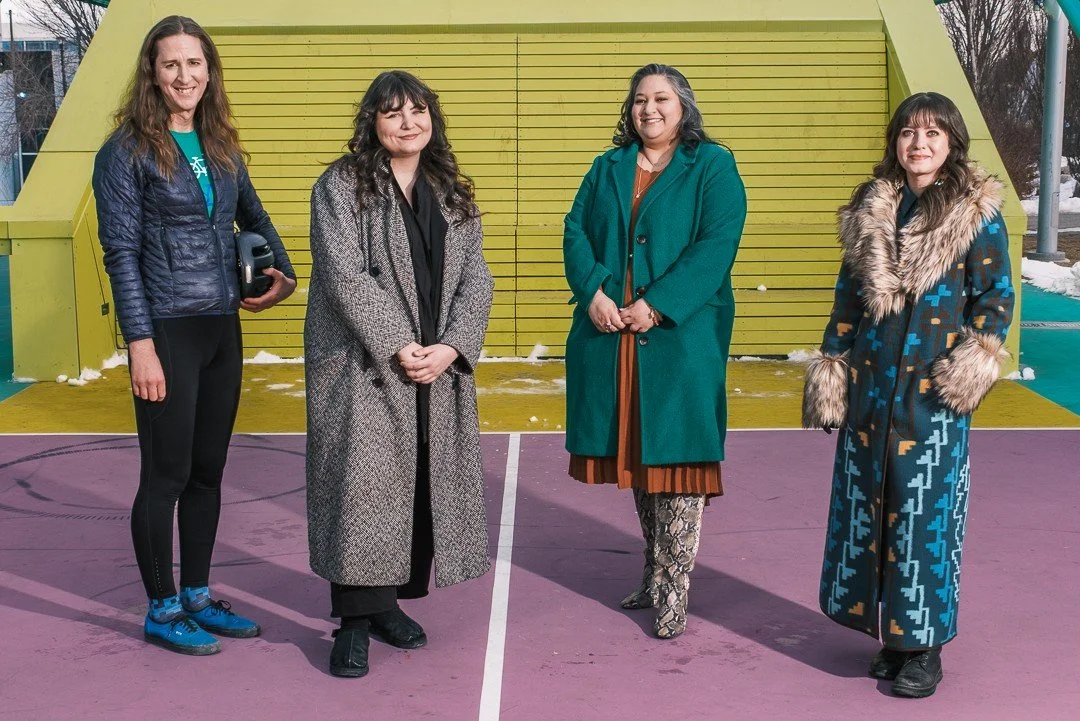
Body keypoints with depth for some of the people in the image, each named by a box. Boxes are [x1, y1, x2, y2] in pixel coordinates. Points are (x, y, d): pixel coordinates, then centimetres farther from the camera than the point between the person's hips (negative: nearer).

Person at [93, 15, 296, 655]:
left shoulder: (222, 146, 10)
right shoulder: (128, 152, -7)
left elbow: (255, 219, 23)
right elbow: (121, 253, -11)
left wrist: (283, 273, 6)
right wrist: (141, 345, -16)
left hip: (223, 330, 6)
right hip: (168, 332, -6)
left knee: (208, 471, 13)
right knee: (167, 475, 2)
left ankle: (198, 596, 27)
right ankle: (162, 611, 17)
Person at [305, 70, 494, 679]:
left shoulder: (454, 195, 12)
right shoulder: (341, 186, -1)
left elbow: (476, 280, 6)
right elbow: (345, 276, -11)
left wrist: (451, 347, -10)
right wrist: (399, 346, -17)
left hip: (439, 368, 5)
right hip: (363, 368, -5)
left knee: (421, 484, 7)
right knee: (363, 485, -6)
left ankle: (389, 601, 21)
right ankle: (354, 619, 3)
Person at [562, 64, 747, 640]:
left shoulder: (712, 167, 2)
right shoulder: (608, 168, 16)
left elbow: (717, 243, -10)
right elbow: (576, 232, 8)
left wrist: (658, 304, -18)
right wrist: (593, 292, -10)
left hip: (679, 336, -4)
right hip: (610, 337, 5)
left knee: (675, 458, -4)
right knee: (636, 455, 11)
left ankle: (673, 589, 4)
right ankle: (655, 573, 26)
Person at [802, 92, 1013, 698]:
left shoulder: (977, 213, -1)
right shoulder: (870, 210, 9)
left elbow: (996, 296, 0)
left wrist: (979, 356, -14)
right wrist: (831, 368, 9)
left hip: (933, 393, -4)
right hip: (870, 386, 4)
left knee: (926, 510, -1)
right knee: (868, 506, 8)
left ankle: (925, 647, 12)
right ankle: (891, 635, 23)